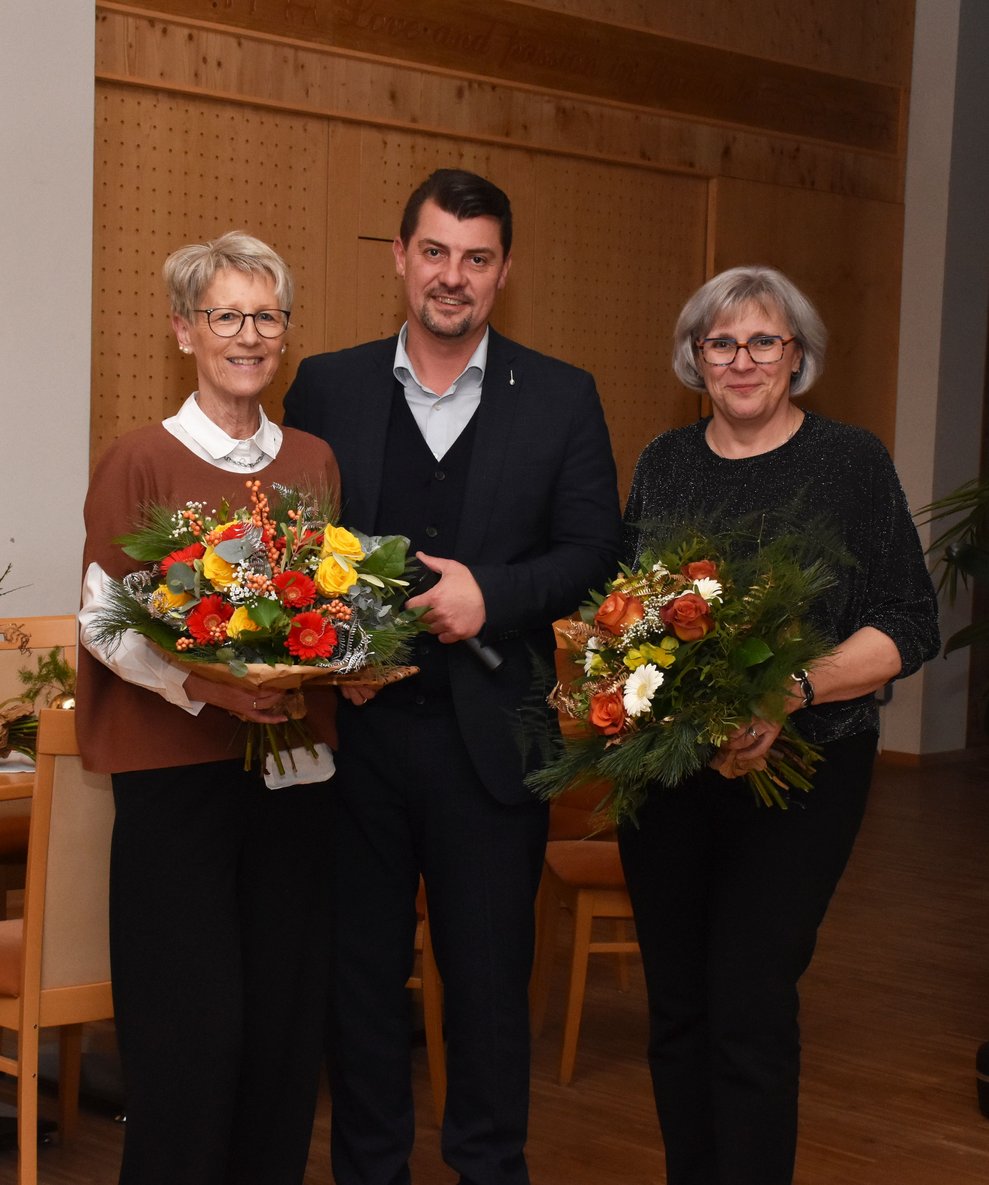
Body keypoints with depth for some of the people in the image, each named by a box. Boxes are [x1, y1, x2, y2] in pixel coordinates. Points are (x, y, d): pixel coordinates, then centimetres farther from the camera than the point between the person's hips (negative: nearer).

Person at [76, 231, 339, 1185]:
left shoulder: (314, 462, 11)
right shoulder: (139, 463, -3)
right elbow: (103, 624, -6)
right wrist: (206, 683, -23)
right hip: (176, 767, -4)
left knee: (286, 1014, 7)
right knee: (192, 1025, -3)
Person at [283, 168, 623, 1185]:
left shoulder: (560, 398, 4)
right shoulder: (326, 388, 5)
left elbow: (594, 549, 1)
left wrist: (492, 594, -15)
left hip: (490, 729, 0)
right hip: (354, 722, 1)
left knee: (489, 973, 10)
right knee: (361, 967, 11)